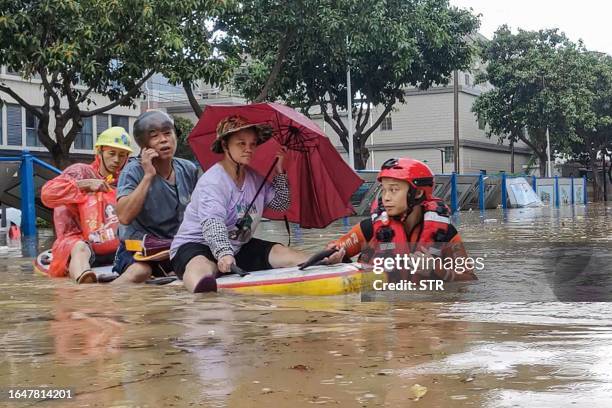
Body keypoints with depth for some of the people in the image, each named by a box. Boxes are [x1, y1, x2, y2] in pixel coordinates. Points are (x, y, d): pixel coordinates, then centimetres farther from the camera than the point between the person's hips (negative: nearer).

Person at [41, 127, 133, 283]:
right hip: (77, 240, -5)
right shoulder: (80, 171, 6)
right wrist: (86, 184, -12)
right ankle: (85, 281, -73)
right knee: (80, 248, -40)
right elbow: (47, 193, -9)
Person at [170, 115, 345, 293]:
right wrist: (224, 253, -53)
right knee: (200, 271, -44)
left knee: (286, 255, -6)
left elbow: (280, 204, 16)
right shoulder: (212, 181, -21)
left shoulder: (254, 178, 7)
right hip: (197, 244, -8)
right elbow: (212, 223, -36)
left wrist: (280, 171, 4)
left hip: (238, 245, 9)